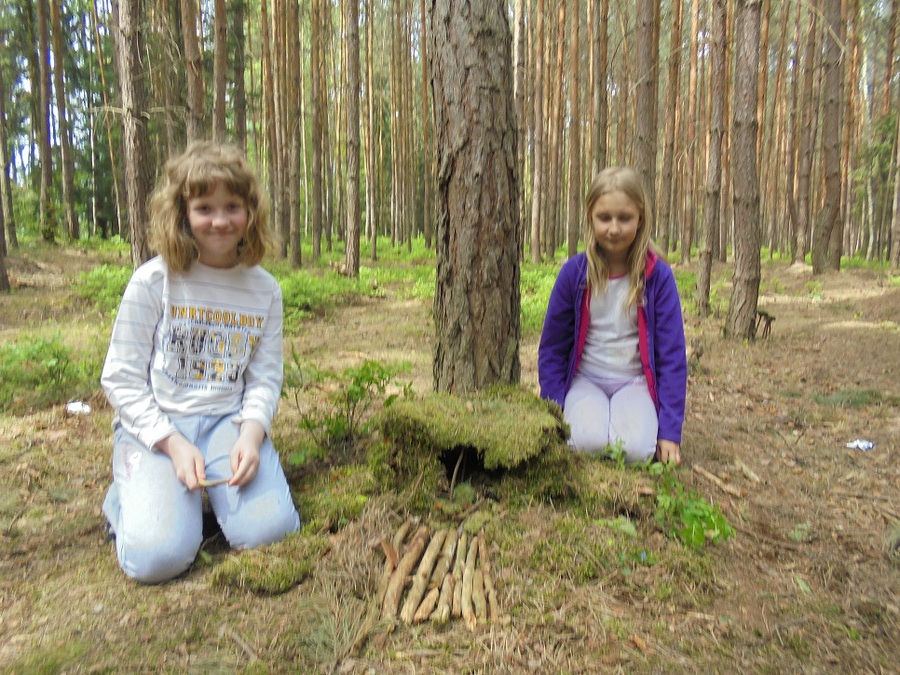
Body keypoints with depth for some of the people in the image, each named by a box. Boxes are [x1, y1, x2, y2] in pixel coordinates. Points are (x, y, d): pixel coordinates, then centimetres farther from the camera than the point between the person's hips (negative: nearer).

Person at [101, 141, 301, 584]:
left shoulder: (265, 290, 1)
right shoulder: (154, 281, -8)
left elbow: (265, 378, 1)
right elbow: (120, 378, -6)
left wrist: (251, 433, -19)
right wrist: (173, 444, -16)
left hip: (227, 420, 2)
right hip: (152, 423, -1)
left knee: (271, 533, -20)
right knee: (158, 555, -21)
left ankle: (217, 490, 13)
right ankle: (128, 496, 13)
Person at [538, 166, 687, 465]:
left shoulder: (658, 276, -7)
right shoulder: (574, 272, -6)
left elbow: (672, 353, -4)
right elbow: (552, 348, 2)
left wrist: (670, 430, -8)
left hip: (635, 382, 0)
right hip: (585, 380, 0)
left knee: (636, 448, -29)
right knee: (590, 441, -30)